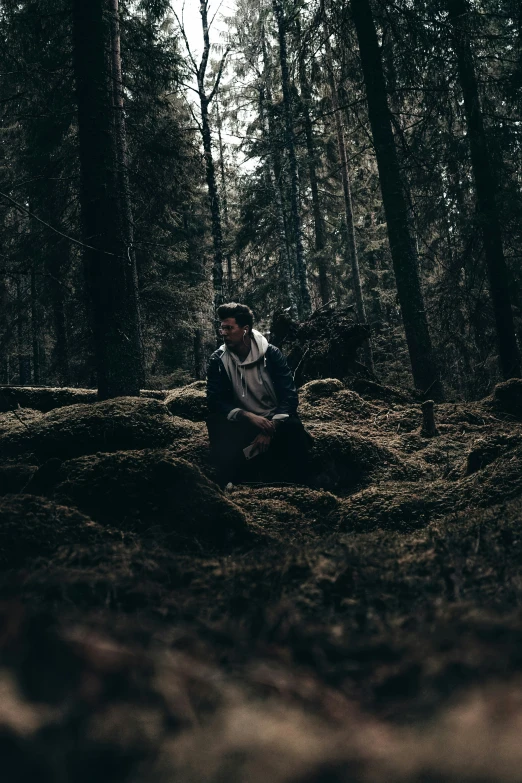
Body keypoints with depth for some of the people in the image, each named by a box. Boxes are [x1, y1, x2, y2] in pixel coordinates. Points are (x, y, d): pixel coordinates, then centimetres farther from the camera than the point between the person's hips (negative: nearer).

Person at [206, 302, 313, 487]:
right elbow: (215, 401, -9)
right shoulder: (218, 360, -3)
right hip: (243, 422, 1)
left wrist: (270, 428, -26)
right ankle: (228, 488, -21)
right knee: (217, 423, -33)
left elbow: (289, 395, -11)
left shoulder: (271, 354, -7)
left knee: (294, 430, -35)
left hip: (274, 420, 0)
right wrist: (249, 416, -25)